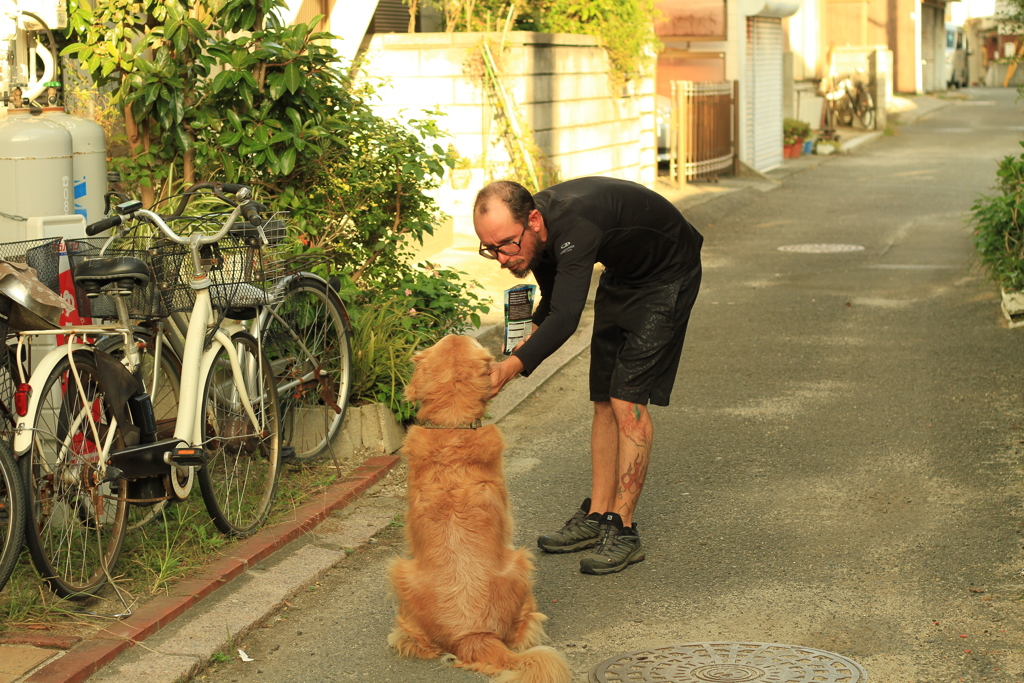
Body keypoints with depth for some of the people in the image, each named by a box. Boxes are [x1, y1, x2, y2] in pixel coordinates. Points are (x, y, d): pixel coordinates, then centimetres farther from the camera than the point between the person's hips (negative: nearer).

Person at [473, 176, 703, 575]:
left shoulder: (575, 224, -39)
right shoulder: (537, 232, -12)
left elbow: (566, 317, -47)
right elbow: (553, 304, 6)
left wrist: (511, 368, -55)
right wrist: (528, 341, -12)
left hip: (666, 275, -8)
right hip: (621, 274, 8)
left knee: (627, 399, -15)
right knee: (604, 400, 6)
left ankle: (622, 530, -12)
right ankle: (597, 517, 12)